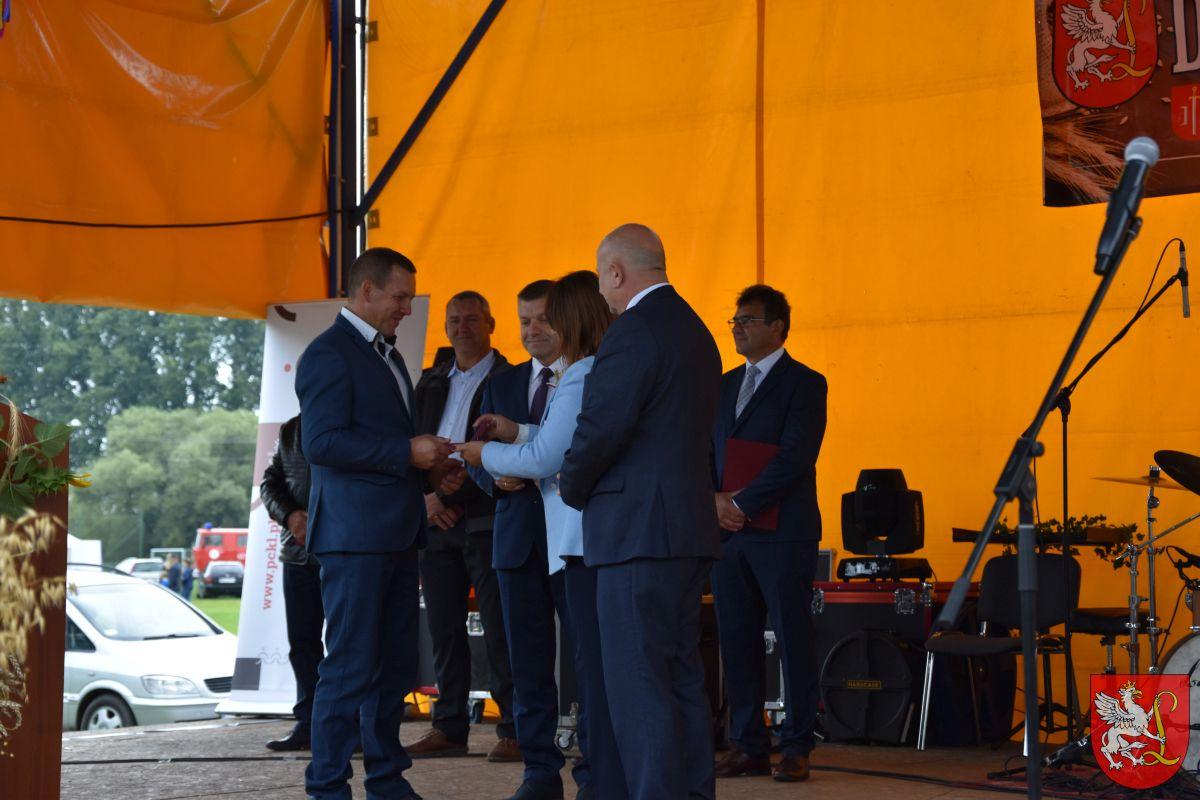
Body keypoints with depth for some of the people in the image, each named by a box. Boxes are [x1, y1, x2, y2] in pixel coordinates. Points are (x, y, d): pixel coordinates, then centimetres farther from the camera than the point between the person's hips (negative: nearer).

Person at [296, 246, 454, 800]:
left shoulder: (387, 353, 21)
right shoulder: (328, 354, -10)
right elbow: (321, 443, -19)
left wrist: (426, 460, 11)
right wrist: (407, 453, -19)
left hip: (395, 534, 9)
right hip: (354, 531, -9)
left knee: (396, 665, 13)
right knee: (350, 666, -7)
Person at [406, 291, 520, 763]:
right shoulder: (431, 382, 18)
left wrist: (463, 485, -17)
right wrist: (427, 494, 0)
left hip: (486, 520, -6)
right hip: (436, 518, 6)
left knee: (499, 630, -6)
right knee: (444, 629, 8)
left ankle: (514, 731, -1)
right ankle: (449, 728, 14)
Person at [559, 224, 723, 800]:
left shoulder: (633, 332, -13)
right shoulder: (694, 331, 17)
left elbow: (600, 429, -18)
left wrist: (572, 489, 1)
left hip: (638, 532, -10)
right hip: (689, 531, 10)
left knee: (637, 686, -7)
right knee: (682, 678, 14)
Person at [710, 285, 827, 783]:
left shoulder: (804, 383, -3)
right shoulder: (725, 385, 17)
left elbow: (795, 457, -13)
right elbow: (706, 451, 16)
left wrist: (742, 504, -15)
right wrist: (716, 500, -3)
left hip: (781, 532, -6)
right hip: (729, 533, 6)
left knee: (792, 641, -2)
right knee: (736, 642, 6)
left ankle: (795, 749, 4)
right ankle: (748, 746, 12)